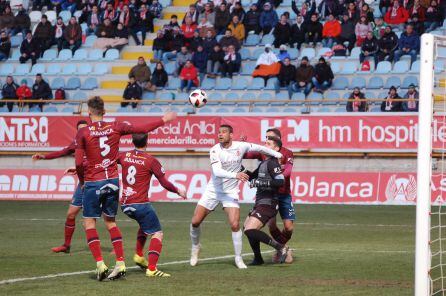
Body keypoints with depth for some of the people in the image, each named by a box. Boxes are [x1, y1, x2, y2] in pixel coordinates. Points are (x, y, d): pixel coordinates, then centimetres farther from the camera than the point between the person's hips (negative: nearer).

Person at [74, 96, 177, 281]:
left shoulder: (83, 133, -8)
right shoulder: (116, 127, 0)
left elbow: (79, 163, -13)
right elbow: (143, 129, 6)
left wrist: (82, 181, 5)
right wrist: (164, 120, 20)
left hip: (93, 183, -4)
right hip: (113, 181, 4)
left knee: (89, 223, 4)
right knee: (110, 222, 17)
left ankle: (100, 264, -10)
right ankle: (120, 264, 10)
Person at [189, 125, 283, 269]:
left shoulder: (240, 146, -8)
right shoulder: (215, 150, -15)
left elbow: (258, 148, 10)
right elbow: (217, 171, -29)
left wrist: (276, 154, 14)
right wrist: (235, 175, -42)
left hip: (230, 192, 0)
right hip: (213, 190, 0)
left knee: (235, 225, -15)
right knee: (195, 222, -2)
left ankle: (238, 258, 1)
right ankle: (195, 246, 28)